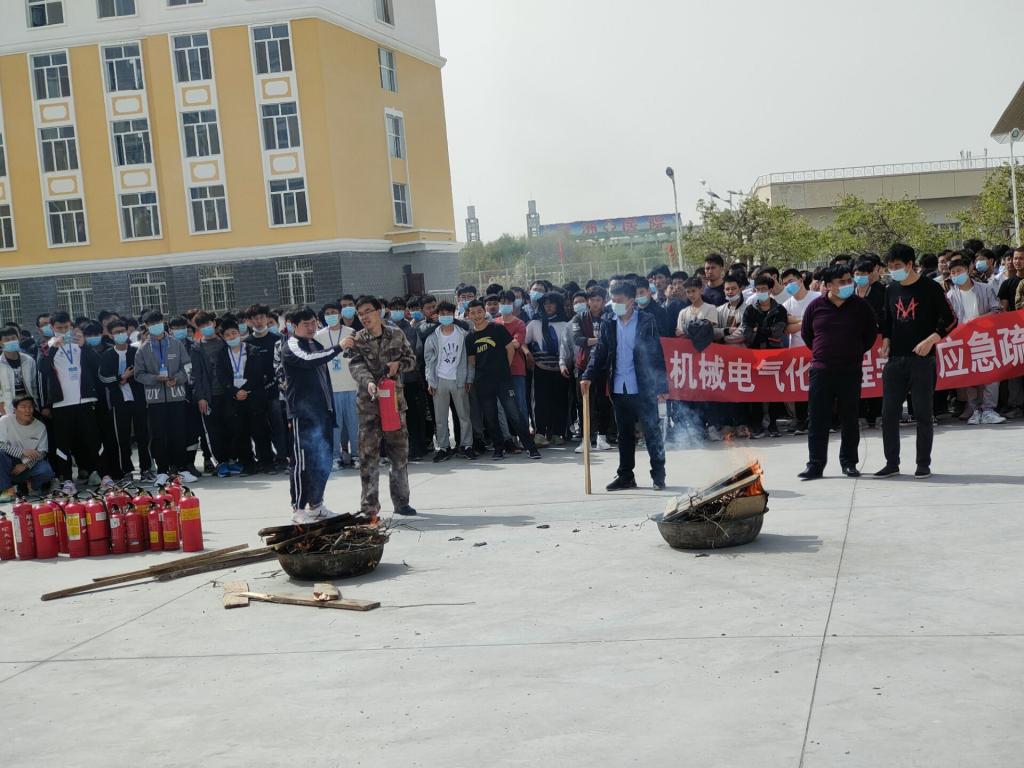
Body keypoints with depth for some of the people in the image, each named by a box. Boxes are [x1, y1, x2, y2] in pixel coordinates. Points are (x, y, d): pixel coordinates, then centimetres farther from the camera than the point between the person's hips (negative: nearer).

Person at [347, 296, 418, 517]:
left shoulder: (397, 334, 6)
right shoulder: (357, 340, -1)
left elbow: (412, 359, 13)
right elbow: (357, 366, -14)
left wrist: (398, 364, -9)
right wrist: (368, 382, -33)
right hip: (369, 402, -2)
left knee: (400, 452, 8)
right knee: (368, 454, -5)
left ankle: (401, 501, 21)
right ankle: (369, 506, 0)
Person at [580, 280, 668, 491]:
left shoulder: (647, 323, -3)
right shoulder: (608, 326, 9)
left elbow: (657, 355, -5)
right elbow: (599, 353, 8)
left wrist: (662, 386, -9)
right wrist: (588, 376, -7)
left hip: (643, 388, -4)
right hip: (619, 389, 4)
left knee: (652, 432, 1)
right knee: (625, 434, 12)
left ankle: (658, 475, 10)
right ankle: (625, 475, 20)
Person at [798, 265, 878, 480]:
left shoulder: (860, 306, 0)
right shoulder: (816, 306, 1)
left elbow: (872, 333, 11)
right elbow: (805, 333, 14)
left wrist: (858, 351, 9)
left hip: (851, 371, 0)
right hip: (821, 371, 0)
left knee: (850, 420, 7)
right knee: (818, 420, 1)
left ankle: (849, 462, 17)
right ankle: (815, 464, 6)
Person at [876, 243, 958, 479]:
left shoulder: (930, 288, -4)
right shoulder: (891, 291, 11)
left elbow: (950, 320, -3)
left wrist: (931, 340, -15)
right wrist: (885, 341, 6)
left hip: (922, 360, -5)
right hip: (895, 360, 5)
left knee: (923, 413, -1)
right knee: (889, 413, 3)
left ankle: (923, 464, 9)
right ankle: (892, 463, 12)